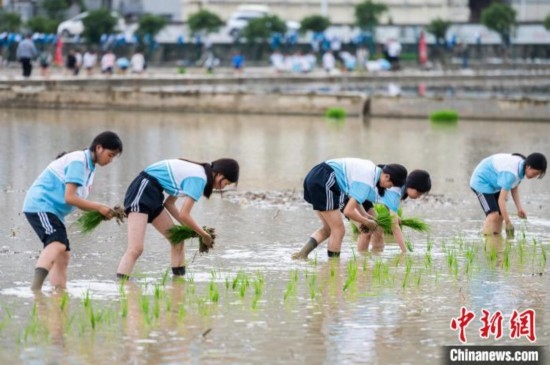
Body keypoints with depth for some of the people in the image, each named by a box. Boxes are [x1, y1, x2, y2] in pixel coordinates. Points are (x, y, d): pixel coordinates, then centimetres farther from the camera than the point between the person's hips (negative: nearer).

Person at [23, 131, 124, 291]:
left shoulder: (89, 166, 15)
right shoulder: (78, 162, -15)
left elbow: (79, 200, 10)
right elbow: (69, 197, -22)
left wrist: (101, 211, -4)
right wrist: (99, 207, -16)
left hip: (53, 210, 11)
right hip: (40, 206, -11)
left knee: (63, 254, 10)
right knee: (57, 244, -30)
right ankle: (35, 288, -47)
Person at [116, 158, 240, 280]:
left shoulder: (194, 172, 16)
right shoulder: (199, 179, -12)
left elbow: (169, 203, 18)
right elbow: (184, 215, -14)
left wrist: (191, 229, 13)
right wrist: (204, 234, 0)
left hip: (152, 195, 10)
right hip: (142, 190, -10)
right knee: (136, 248, -21)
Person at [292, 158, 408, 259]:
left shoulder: (371, 168, 12)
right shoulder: (366, 182, -17)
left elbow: (353, 195, 26)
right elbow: (348, 211, -18)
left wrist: (364, 215, 16)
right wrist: (367, 222, -2)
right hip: (324, 182, -10)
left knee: (328, 229, 16)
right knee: (338, 230, -3)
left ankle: (302, 254, 3)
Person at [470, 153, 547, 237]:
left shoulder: (521, 165, -10)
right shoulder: (511, 174, -37)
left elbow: (514, 187, 2)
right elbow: (501, 200, -35)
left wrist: (519, 208, -9)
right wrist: (508, 223, -31)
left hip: (493, 184, 9)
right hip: (482, 182, -9)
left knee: (500, 215, 6)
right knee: (493, 215, -20)